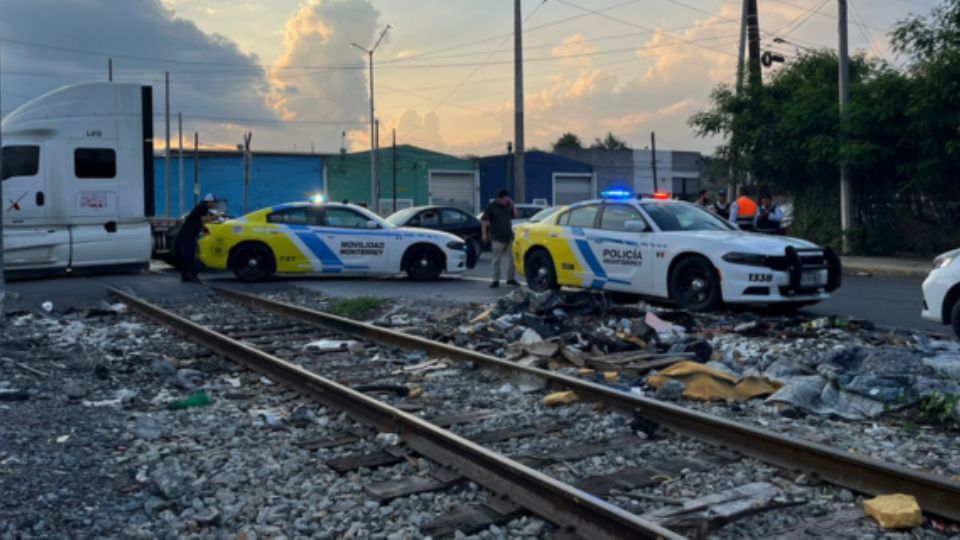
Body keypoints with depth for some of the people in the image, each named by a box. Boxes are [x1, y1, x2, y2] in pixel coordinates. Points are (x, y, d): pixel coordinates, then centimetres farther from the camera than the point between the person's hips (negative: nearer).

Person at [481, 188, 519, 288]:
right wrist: (484, 234, -14)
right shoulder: (491, 207, -4)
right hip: (497, 238, -5)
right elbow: (484, 221, -6)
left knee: (512, 258, 4)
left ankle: (511, 278, 14)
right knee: (496, 260, -2)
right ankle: (495, 280, 3)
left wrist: (512, 205, 2)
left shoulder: (508, 206, 11)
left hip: (509, 237, 5)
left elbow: (515, 215, 14)